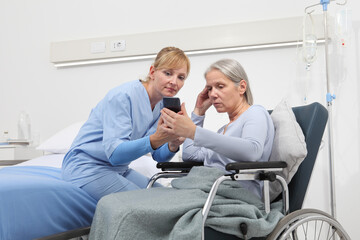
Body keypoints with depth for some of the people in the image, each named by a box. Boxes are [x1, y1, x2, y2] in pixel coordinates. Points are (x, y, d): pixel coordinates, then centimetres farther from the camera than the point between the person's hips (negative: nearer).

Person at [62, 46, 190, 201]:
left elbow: (159, 156, 3)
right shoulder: (123, 96, -22)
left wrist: (173, 145, -19)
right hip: (87, 167, -8)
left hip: (118, 169, 8)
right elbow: (115, 153, -30)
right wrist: (155, 139, -43)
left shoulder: (161, 106, 3)